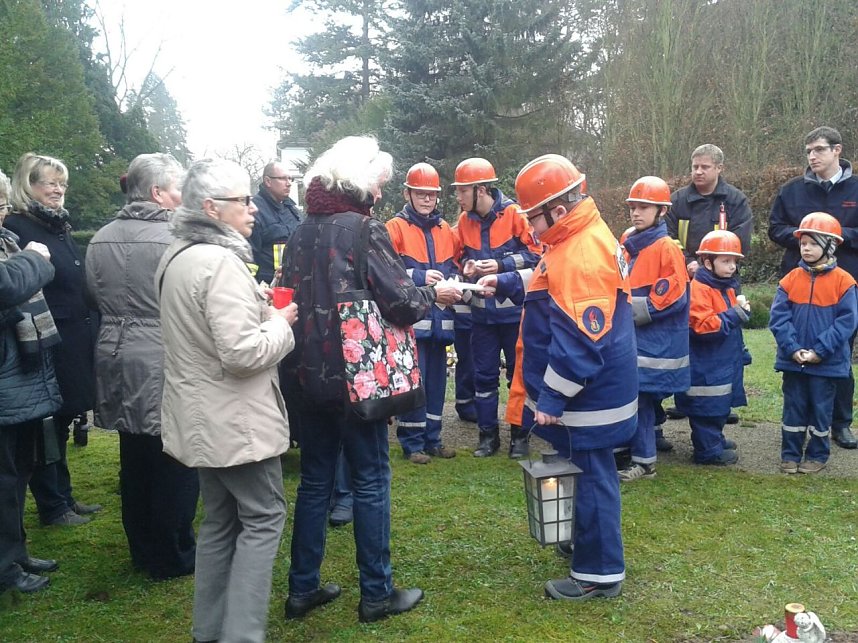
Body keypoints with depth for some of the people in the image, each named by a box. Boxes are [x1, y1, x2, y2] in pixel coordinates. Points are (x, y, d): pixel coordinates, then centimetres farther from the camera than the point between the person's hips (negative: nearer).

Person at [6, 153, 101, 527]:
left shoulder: (61, 226, 15)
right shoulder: (17, 227, -10)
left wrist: (90, 332, 14)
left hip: (76, 342, 8)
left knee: (62, 423, 17)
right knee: (47, 425, 4)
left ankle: (64, 496, 29)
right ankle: (51, 507, 17)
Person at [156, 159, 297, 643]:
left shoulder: (179, 256, 10)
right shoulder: (220, 262, -22)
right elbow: (243, 352, -27)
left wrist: (260, 311, 13)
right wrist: (280, 322, -11)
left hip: (204, 417, 10)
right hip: (235, 420, -10)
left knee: (221, 520, 18)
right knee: (263, 516, 3)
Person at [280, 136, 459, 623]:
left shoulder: (303, 232, 8)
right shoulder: (365, 229, -13)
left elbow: (293, 296, 14)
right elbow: (402, 302, -16)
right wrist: (434, 295, 3)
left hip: (311, 373, 7)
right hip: (356, 374, -6)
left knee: (315, 478, 15)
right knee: (371, 481, 6)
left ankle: (303, 588, 24)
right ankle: (377, 594, 17)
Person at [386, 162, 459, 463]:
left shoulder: (445, 230, 16)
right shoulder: (396, 227, -2)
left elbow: (455, 266, 21)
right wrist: (419, 276, -22)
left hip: (438, 316, 6)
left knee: (436, 378, 11)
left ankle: (432, 438, 22)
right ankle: (412, 442, 7)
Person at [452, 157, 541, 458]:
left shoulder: (515, 214, -14)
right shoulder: (465, 221, 3)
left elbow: (536, 253, -13)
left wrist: (501, 265, -21)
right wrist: (468, 265, -6)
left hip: (515, 310, -4)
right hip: (482, 311, 5)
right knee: (484, 375, 10)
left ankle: (520, 436, 21)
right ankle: (488, 435, 22)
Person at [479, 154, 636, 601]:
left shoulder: (580, 258, -26)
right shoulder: (582, 238, 7)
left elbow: (578, 344, -28)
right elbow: (550, 287, 24)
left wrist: (551, 399, -22)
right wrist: (505, 283, 15)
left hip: (589, 396, -10)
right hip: (590, 392, 10)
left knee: (590, 476, 2)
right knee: (587, 471, 23)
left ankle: (599, 573, 16)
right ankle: (587, 543, 41)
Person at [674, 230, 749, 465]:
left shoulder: (727, 287, 14)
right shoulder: (698, 289, -18)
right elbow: (704, 326, -26)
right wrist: (736, 313, -21)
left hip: (725, 362, 10)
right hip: (706, 365, -10)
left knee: (722, 404, 19)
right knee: (708, 406, -2)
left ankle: (715, 439, 35)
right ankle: (708, 450, 8)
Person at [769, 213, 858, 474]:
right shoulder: (791, 279, 0)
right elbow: (778, 317, -4)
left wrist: (820, 350, -17)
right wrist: (792, 348, -15)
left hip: (827, 362, -2)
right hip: (793, 360, 2)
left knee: (821, 409, 9)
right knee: (793, 408, 11)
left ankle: (817, 455, 24)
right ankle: (790, 454, 21)